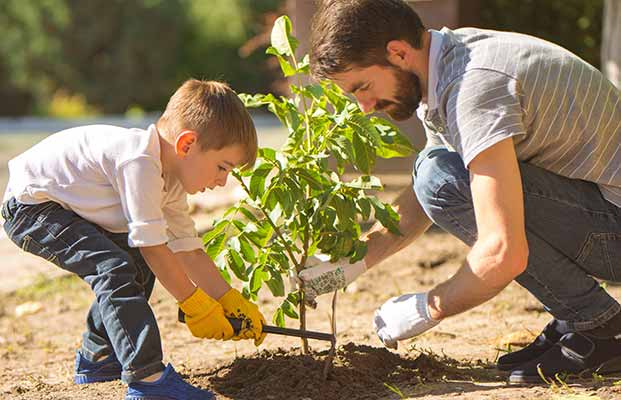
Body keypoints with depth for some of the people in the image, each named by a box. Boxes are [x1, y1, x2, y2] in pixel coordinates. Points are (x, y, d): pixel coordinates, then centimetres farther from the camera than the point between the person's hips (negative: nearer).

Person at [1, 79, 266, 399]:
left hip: (63, 204, 11)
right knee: (115, 268, -26)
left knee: (140, 264, 15)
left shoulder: (170, 182, 3)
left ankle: (96, 356, 27)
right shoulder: (139, 161, -29)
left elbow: (188, 250, 7)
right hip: (31, 203, -11)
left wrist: (232, 301, 1)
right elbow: (152, 244, -28)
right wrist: (194, 304, -20)